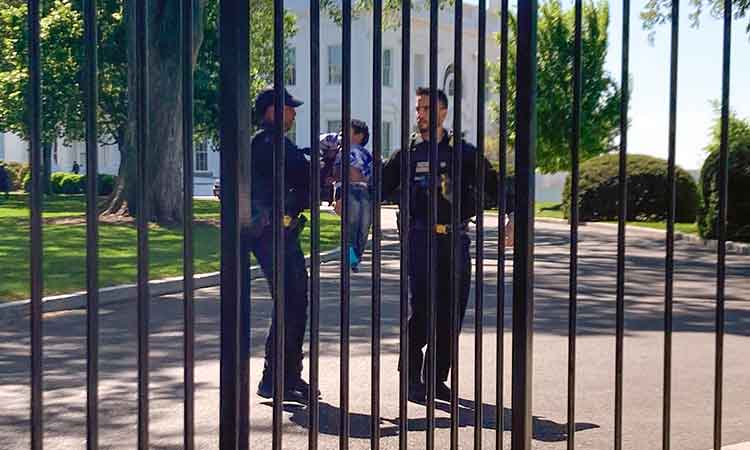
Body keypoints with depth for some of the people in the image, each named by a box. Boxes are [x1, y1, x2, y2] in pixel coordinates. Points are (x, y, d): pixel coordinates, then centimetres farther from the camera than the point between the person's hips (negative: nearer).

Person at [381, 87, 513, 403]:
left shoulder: (464, 152, 10)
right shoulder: (407, 154, 10)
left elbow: (492, 184, 8)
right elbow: (379, 188, 10)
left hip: (455, 239, 2)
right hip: (420, 238, -2)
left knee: (452, 312, 3)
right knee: (422, 308, -10)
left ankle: (437, 379, 15)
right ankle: (412, 378, 3)